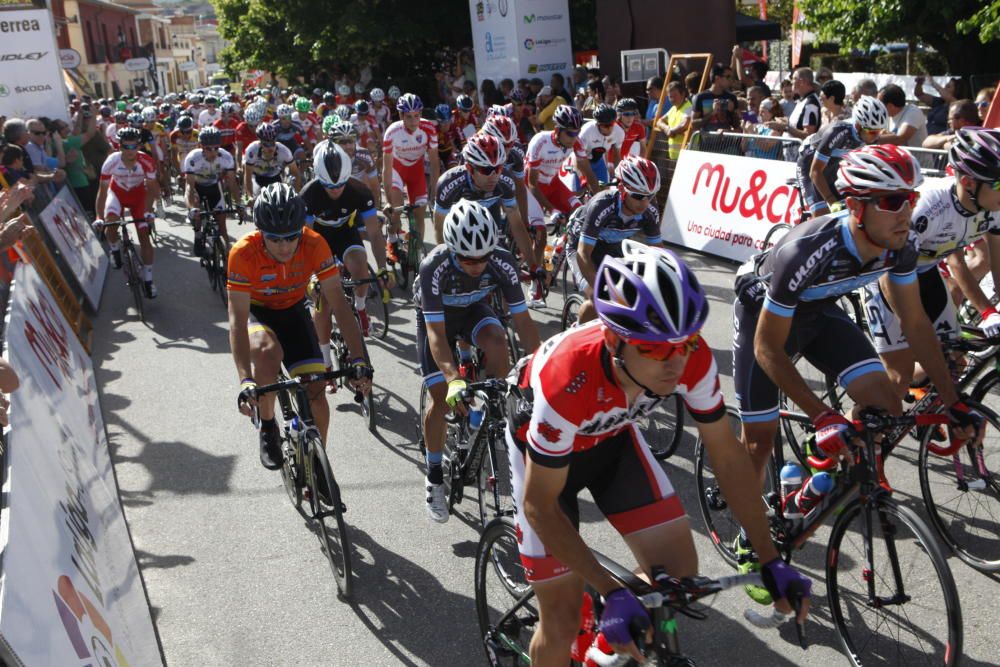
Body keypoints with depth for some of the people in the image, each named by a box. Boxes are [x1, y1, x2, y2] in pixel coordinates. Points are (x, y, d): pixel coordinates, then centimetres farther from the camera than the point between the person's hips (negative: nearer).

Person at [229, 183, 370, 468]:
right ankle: (267, 428, -10)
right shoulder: (243, 253, -32)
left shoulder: (314, 245, -27)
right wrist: (245, 382, -45)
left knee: (315, 391, -11)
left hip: (293, 311, 2)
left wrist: (358, 360, -35)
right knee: (268, 352, -36)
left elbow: (338, 302, -26)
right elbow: (237, 320, -34)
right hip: (256, 311, -2)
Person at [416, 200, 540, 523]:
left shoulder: (502, 262, -31)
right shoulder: (434, 267, -38)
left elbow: (522, 318, -25)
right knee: (441, 398, -10)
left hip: (473, 309, 2)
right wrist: (454, 381, -53)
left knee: (497, 340, -33)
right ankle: (434, 477, 11)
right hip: (435, 316, -2)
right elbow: (436, 332, -39)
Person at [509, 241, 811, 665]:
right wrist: (611, 593, -35)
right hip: (544, 444, -4)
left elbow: (727, 456, -14)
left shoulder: (693, 359, -29)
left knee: (679, 571, -7)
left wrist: (771, 561, -13)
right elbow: (541, 505, -30)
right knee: (563, 624, -6)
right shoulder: (568, 382, -42)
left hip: (610, 434, 4)